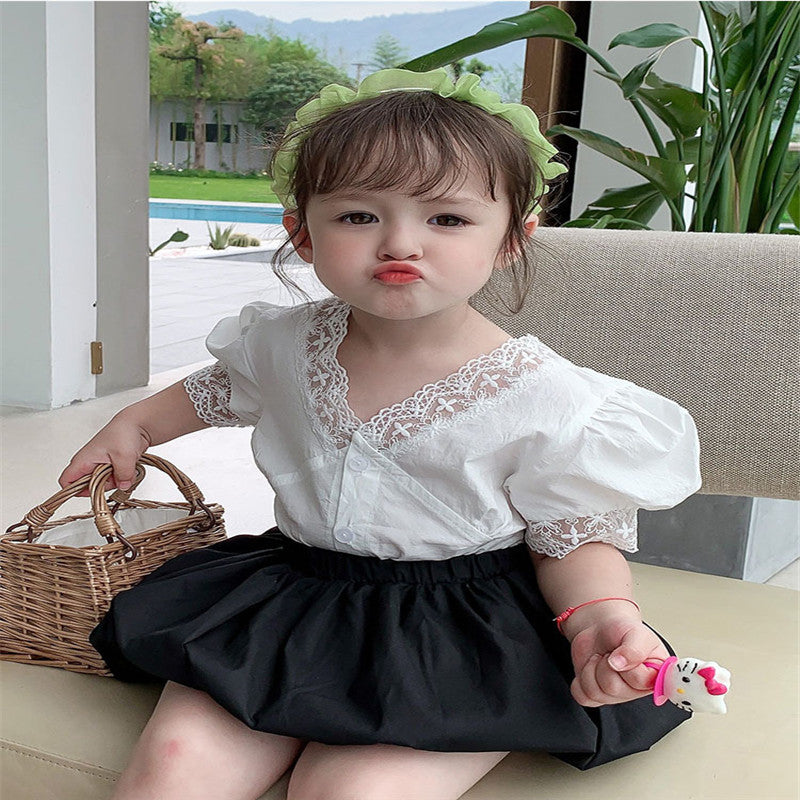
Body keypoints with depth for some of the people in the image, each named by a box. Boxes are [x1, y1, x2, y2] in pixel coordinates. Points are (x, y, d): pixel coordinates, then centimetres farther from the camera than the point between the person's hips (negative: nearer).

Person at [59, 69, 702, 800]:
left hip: (457, 634, -3)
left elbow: (578, 539, -5)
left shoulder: (546, 401, -15)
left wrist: (600, 615, -24)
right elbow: (216, 391, 24)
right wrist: (134, 426, 24)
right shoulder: (286, 345, 0)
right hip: (291, 599, 4)